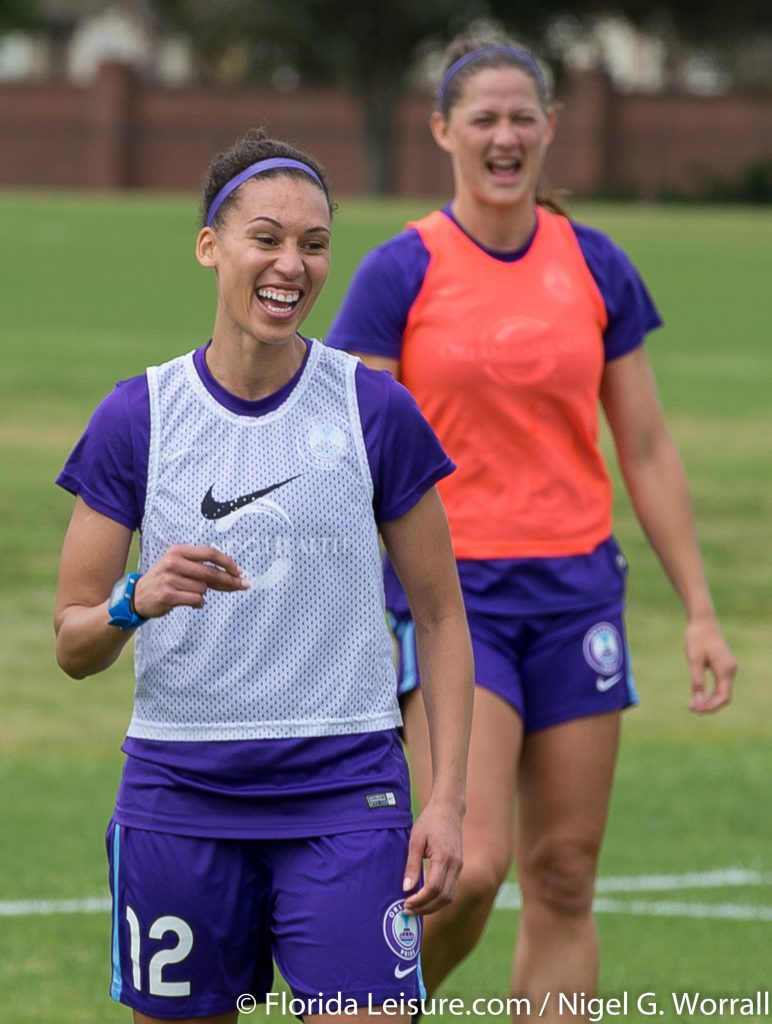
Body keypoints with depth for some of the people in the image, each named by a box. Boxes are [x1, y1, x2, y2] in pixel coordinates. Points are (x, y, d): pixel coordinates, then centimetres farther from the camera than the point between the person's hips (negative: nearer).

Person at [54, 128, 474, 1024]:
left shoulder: (376, 412, 0)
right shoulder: (137, 419, 1)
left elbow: (440, 615, 6)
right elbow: (73, 646, 3)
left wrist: (447, 799, -3)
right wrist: (138, 602, -20)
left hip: (345, 794, -1)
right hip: (178, 801, 1)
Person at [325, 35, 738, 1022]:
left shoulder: (596, 267, 6)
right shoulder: (400, 272, -4)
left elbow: (648, 452, 11)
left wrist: (700, 610, 7)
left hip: (575, 588, 4)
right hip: (449, 591, -4)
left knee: (564, 876, 2)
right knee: (471, 866, -17)